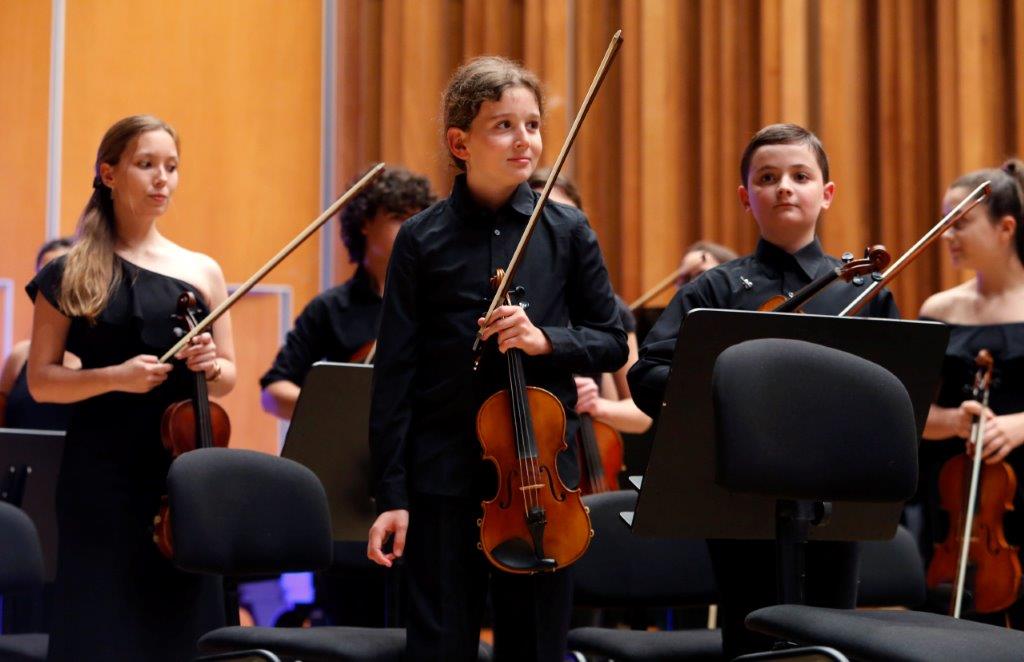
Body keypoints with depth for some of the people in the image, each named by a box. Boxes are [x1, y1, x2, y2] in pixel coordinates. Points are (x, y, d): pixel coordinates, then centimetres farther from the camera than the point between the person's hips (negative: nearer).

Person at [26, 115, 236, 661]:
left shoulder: (201, 272, 10)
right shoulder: (72, 275, 2)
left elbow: (226, 380, 15)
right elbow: (41, 381, 0)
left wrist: (211, 365, -8)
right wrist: (115, 377, -16)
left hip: (183, 470, 2)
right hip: (101, 476, -2)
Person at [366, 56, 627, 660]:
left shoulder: (567, 232, 3)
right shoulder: (423, 240, 0)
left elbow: (612, 343, 8)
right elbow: (395, 375, 0)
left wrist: (545, 339, -13)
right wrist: (391, 496, -4)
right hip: (444, 477, -1)